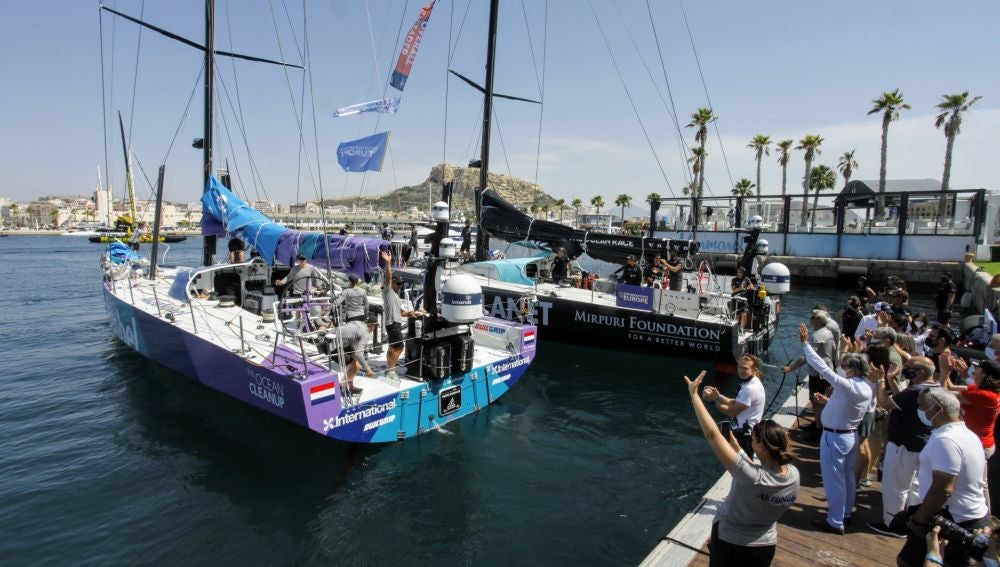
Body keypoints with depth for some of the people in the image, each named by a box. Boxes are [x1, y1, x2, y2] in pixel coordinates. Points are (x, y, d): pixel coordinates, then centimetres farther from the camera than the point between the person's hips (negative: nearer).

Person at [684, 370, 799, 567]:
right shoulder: (794, 475, -19)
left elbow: (712, 434, -36)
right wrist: (736, 447, 1)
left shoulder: (751, 476, -37)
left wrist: (694, 394, -30)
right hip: (766, 547, 5)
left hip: (729, 545, -5)